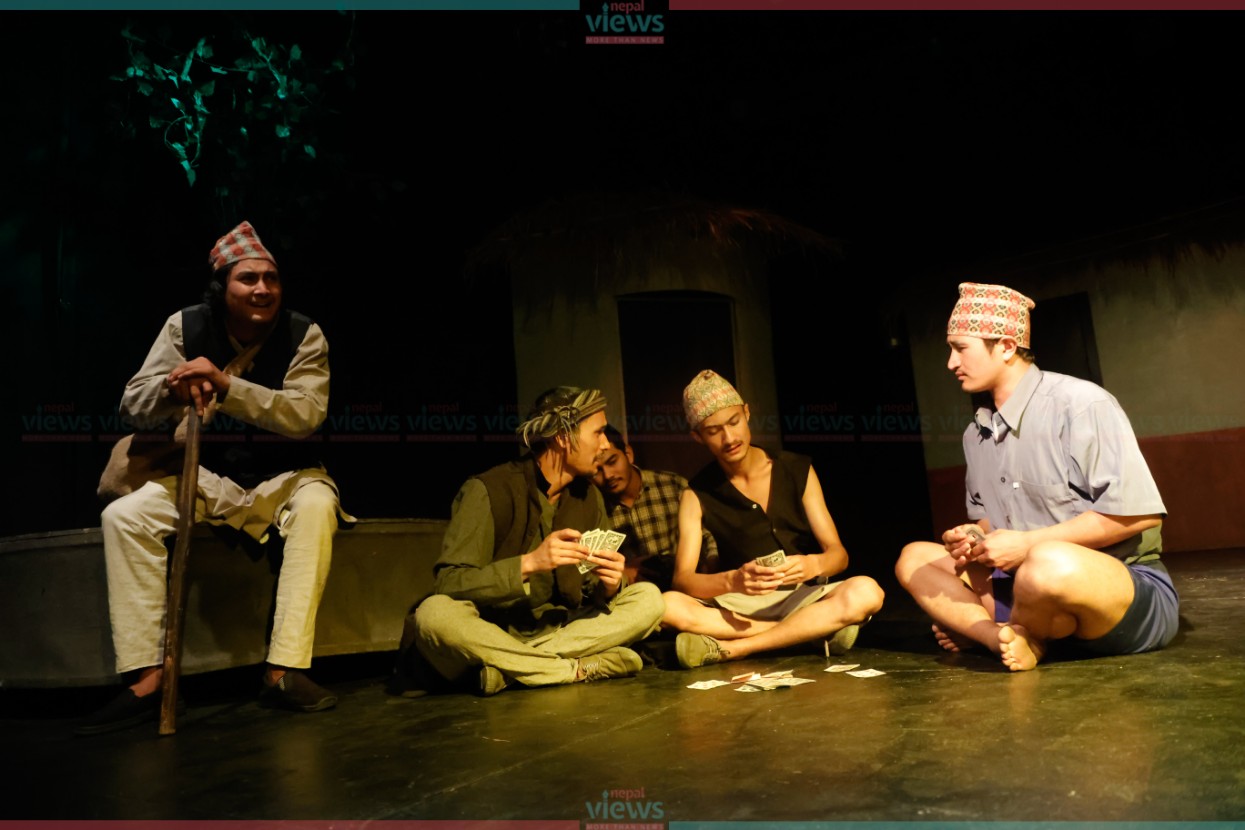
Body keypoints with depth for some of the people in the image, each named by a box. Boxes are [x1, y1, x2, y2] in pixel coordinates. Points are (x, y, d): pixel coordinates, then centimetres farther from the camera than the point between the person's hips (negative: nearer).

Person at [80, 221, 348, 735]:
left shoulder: (303, 335, -8)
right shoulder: (186, 327, -1)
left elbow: (306, 414, -22)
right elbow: (134, 406, -1)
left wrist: (225, 383, -31)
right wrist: (174, 388, -25)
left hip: (281, 477, -2)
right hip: (207, 476, 3)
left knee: (317, 504, -34)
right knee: (124, 515, -20)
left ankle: (284, 669, -32)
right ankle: (147, 678, -17)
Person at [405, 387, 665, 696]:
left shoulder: (589, 497, 4)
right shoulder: (489, 490, -14)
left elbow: (594, 593, 5)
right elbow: (447, 582, -20)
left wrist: (610, 586, -19)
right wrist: (528, 563, -33)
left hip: (557, 629, 5)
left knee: (648, 598, -13)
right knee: (435, 613, -35)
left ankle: (508, 667, -21)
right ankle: (581, 669, -24)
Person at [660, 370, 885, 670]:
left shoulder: (798, 471, 2)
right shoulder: (697, 496, 0)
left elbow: (838, 554, -1)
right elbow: (682, 579, -10)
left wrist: (813, 565, -25)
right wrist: (732, 581, -31)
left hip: (805, 597, 1)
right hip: (740, 606, 0)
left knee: (866, 592, -31)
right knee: (669, 606, -30)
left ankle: (728, 648, -26)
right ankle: (815, 631, -24)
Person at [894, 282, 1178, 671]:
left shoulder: (1080, 404, -14)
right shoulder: (976, 434, 9)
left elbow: (1140, 513, -20)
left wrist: (1029, 543, -20)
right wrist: (973, 539, -6)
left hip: (1129, 591, -7)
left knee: (1049, 565, -40)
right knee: (914, 558, 2)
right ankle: (1008, 639, -19)